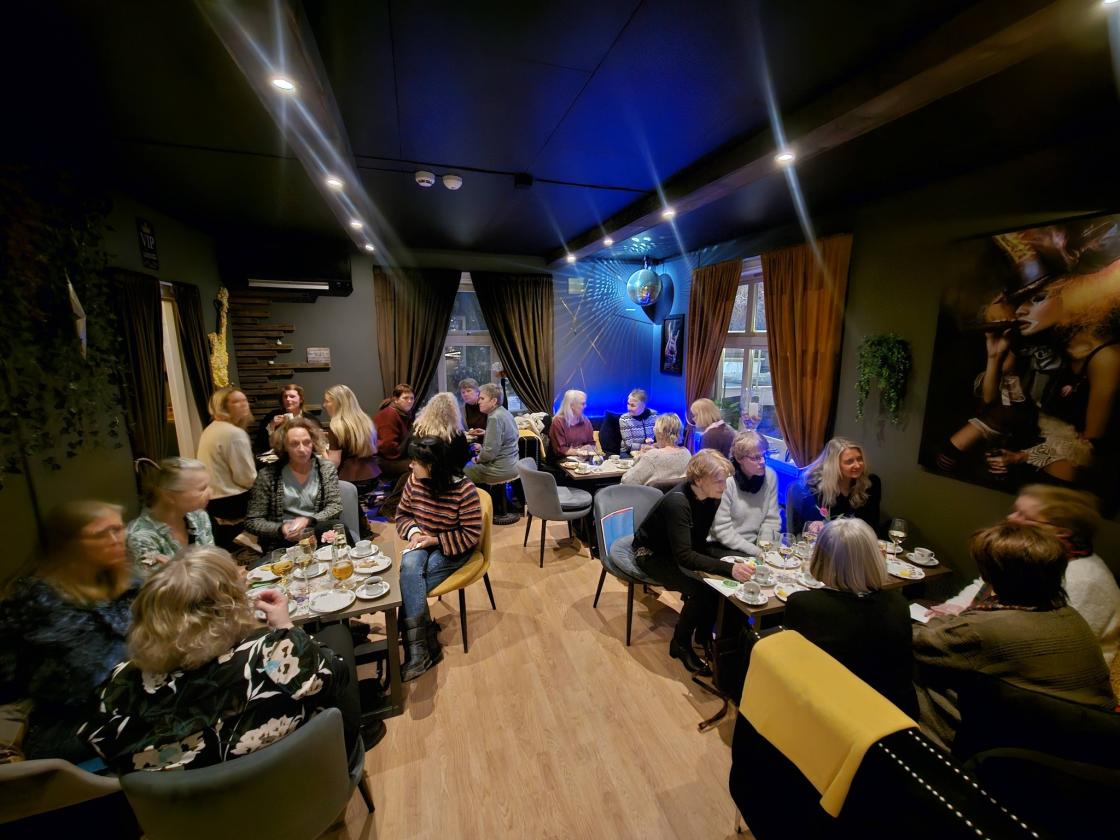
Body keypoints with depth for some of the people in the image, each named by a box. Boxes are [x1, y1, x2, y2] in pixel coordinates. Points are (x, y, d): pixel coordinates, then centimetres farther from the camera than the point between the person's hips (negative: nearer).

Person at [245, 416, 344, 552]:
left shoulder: (326, 468, 6)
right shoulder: (268, 475, 1)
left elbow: (336, 506, 0)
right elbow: (252, 521, 4)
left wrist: (308, 520, -17)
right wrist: (280, 529, -15)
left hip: (320, 531, 3)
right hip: (283, 541, -3)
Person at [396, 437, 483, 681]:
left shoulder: (463, 489, -21)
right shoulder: (414, 481, -6)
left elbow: (472, 535, -16)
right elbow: (402, 514, 9)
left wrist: (435, 540, -22)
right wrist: (413, 532, -12)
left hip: (452, 549, -4)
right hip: (422, 545, 5)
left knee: (410, 586, -26)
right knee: (409, 565, -30)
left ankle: (418, 651, -8)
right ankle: (425, 646, -21)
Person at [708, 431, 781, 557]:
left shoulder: (770, 476, -3)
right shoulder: (725, 481, -19)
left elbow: (772, 519, 2)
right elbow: (722, 530, -17)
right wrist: (756, 552, -17)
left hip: (756, 543, 5)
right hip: (725, 547, -5)